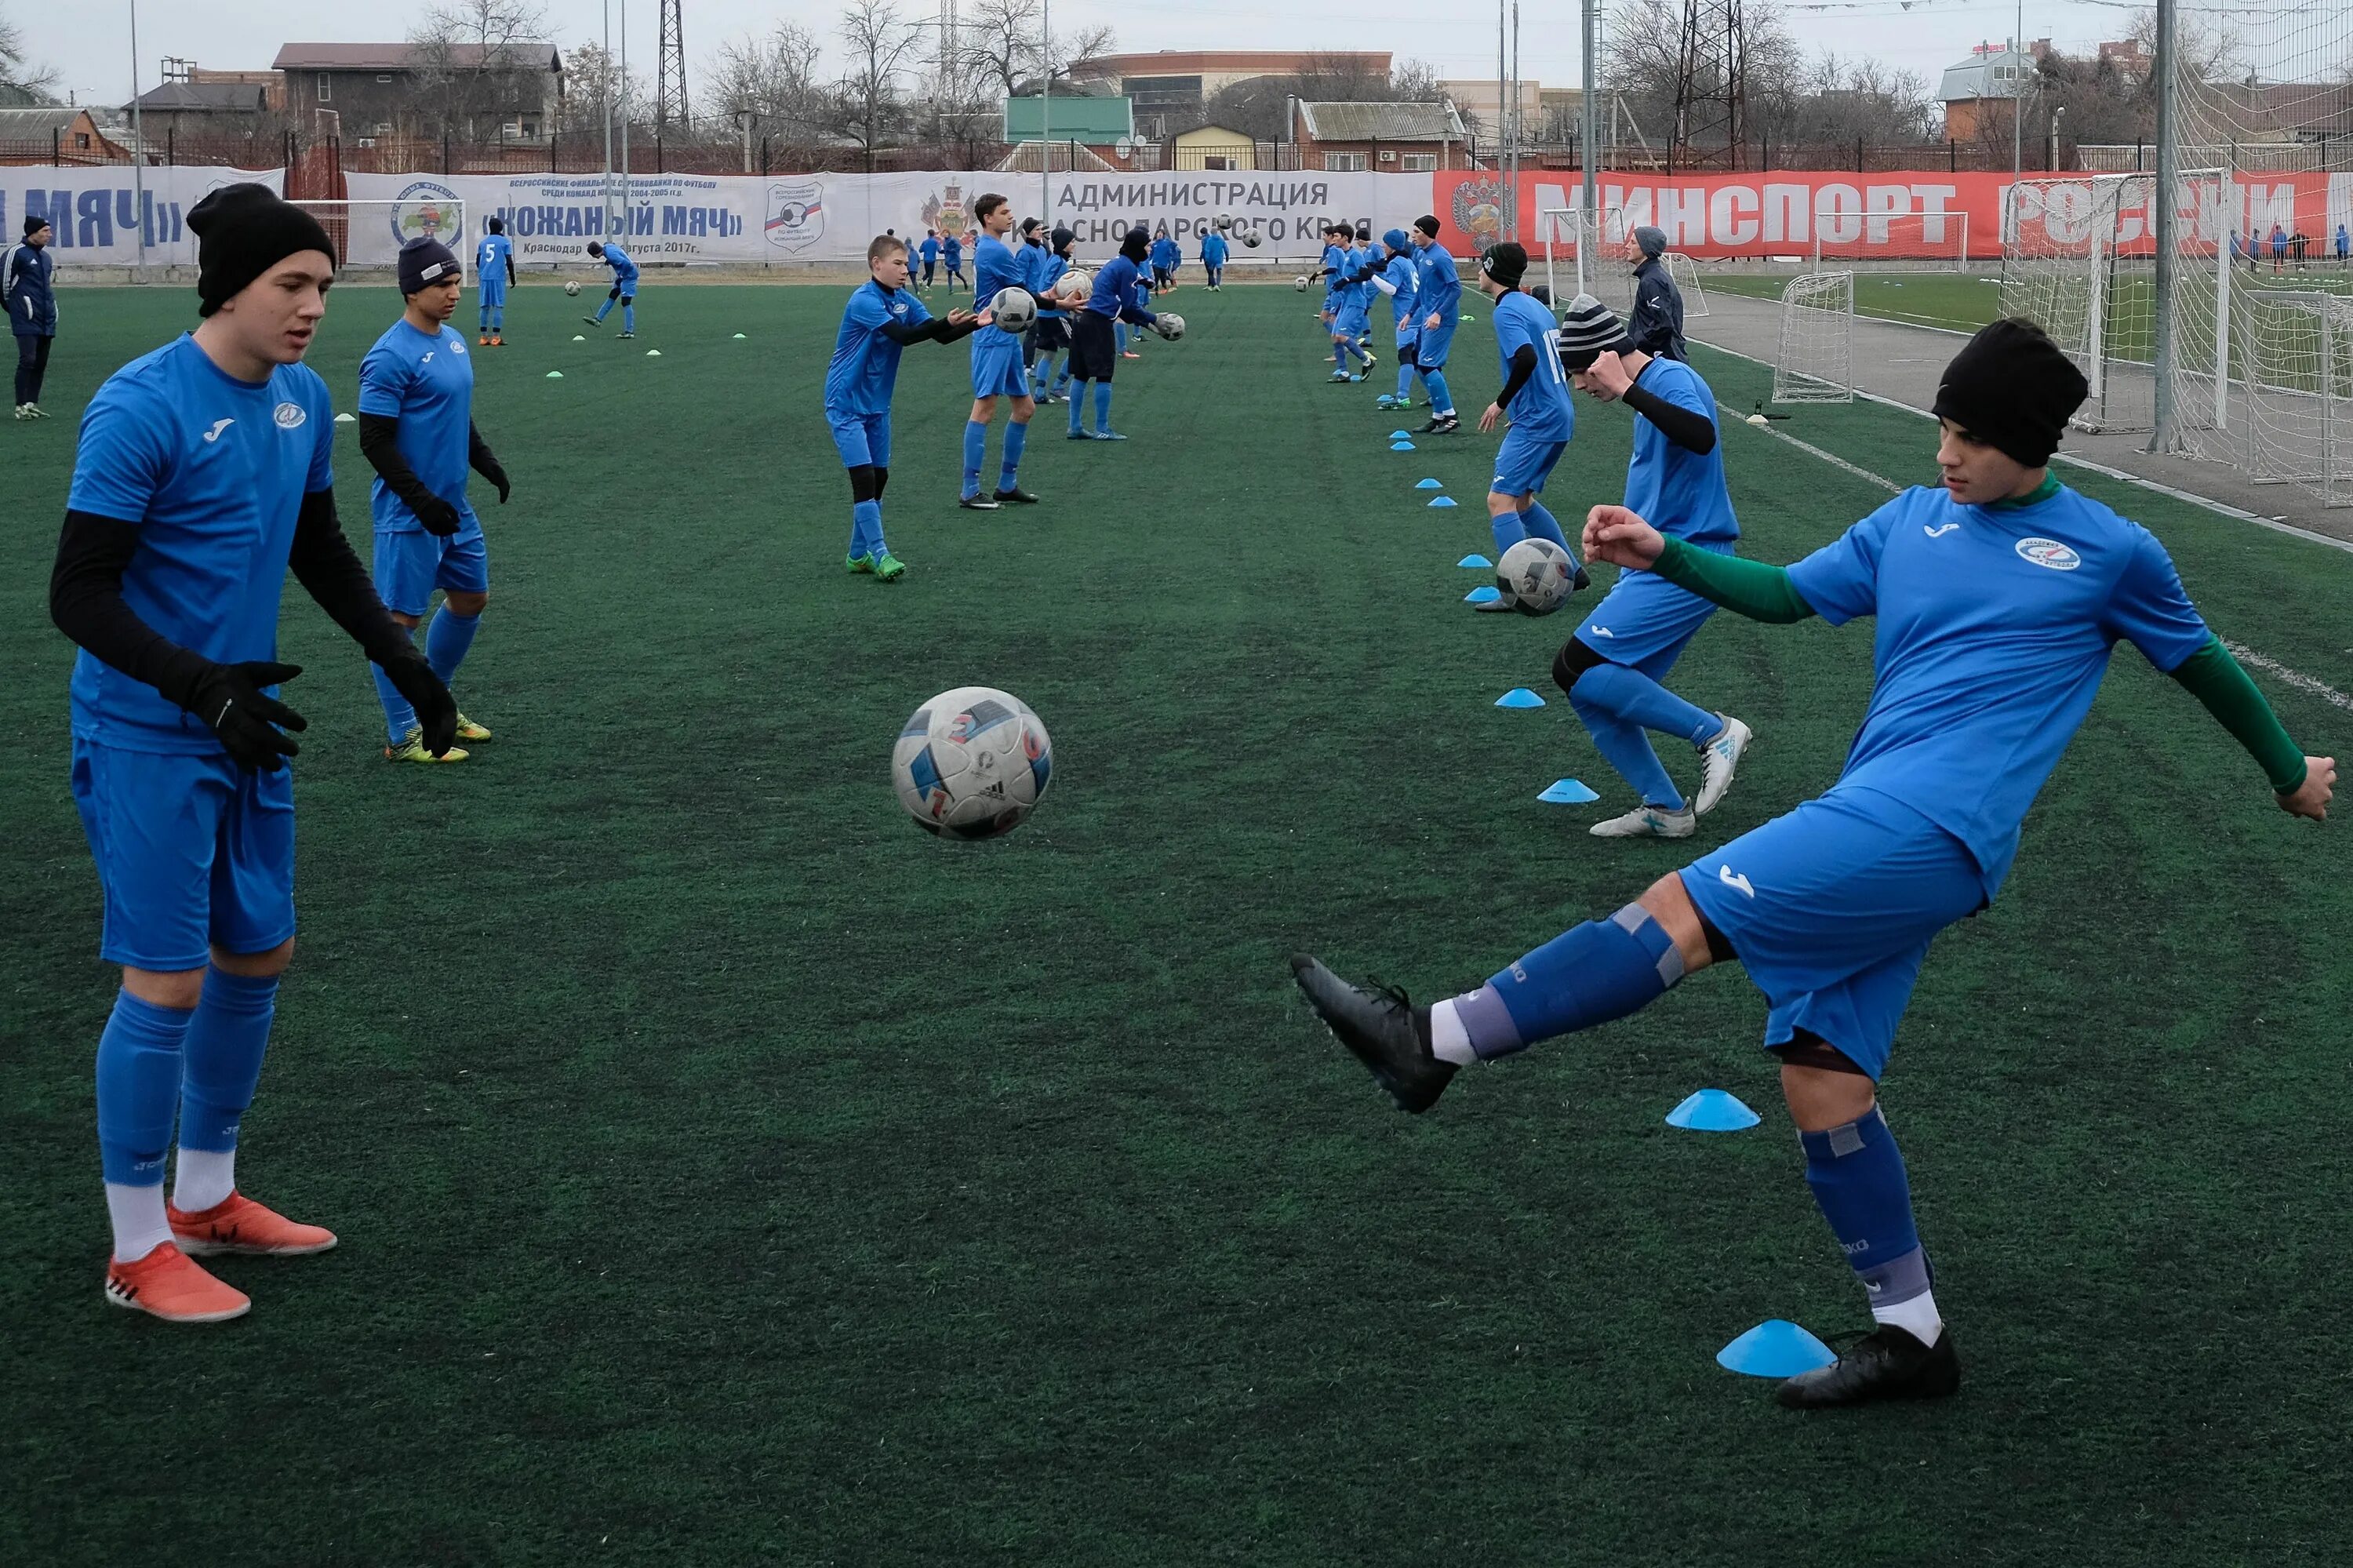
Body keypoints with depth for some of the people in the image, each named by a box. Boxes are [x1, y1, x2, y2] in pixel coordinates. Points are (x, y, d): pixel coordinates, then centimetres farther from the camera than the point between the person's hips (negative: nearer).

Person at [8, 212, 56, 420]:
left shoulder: (46, 257, 16)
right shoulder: (16, 254, -8)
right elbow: (4, 282, -5)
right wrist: (14, 308, 4)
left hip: (46, 322, 8)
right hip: (26, 321, -7)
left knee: (41, 363, 8)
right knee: (27, 360, -12)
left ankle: (33, 404, 14)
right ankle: (22, 406, -9)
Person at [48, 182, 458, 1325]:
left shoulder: (303, 399, 4)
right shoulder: (140, 409, -20)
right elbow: (78, 596, -20)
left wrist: (397, 654, 15)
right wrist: (199, 685, -31)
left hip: (247, 726, 8)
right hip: (148, 743, -8)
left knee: (257, 955, 15)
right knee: (168, 983, -5)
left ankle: (206, 1200, 32)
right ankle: (138, 1252, 10)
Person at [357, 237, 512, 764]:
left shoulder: (454, 341, 10)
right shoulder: (391, 357, -17)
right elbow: (375, 441, -18)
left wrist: (486, 462, 14)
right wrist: (421, 500, -21)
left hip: (453, 507, 9)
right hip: (408, 516, -9)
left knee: (471, 598, 18)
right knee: (401, 617, -1)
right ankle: (403, 736, 7)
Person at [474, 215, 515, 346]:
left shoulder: (483, 242, 12)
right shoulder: (505, 242, 0)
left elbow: (477, 262, 13)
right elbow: (509, 262, -5)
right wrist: (512, 279, 4)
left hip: (484, 278, 4)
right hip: (499, 278, -4)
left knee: (484, 307, 7)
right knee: (498, 306, -3)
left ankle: (484, 337, 6)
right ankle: (496, 337, -8)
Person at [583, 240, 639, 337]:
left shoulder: (611, 254, -27)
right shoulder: (607, 247, 1)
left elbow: (626, 264, -35)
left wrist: (621, 276, -21)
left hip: (629, 275, -10)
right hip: (622, 275, 10)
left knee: (626, 303, -8)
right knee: (611, 297, 15)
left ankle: (630, 332, -5)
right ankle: (598, 320, 23)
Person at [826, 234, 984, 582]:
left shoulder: (904, 300, 4)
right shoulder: (864, 301, -20)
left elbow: (939, 334, -3)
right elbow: (902, 335, -31)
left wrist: (974, 322, -20)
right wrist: (946, 322, -40)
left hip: (877, 405, 8)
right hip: (846, 404, -8)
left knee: (879, 478, 9)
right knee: (863, 477, -13)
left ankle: (859, 555, 18)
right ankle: (879, 555, -11)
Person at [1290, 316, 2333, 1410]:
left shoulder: (2111, 552, 6)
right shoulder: (1911, 522, 18)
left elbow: (2199, 662, 19)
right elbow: (1786, 595, 22)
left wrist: (2289, 770, 30)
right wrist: (1663, 556, 8)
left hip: (1931, 828, -7)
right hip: (1872, 829, 7)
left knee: (1686, 908, -19)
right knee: (1821, 1081, 2)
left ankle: (1435, 1042, -19)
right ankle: (1911, 1335, 13)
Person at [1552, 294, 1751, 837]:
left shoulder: (1672, 380, -13)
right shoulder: (1649, 394, 17)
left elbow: (1702, 437, -35)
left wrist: (1626, 389, -32)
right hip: (1658, 568, 10)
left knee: (1578, 670, -17)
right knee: (1598, 696, 8)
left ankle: (1715, 732, -10)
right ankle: (1664, 810, 14)